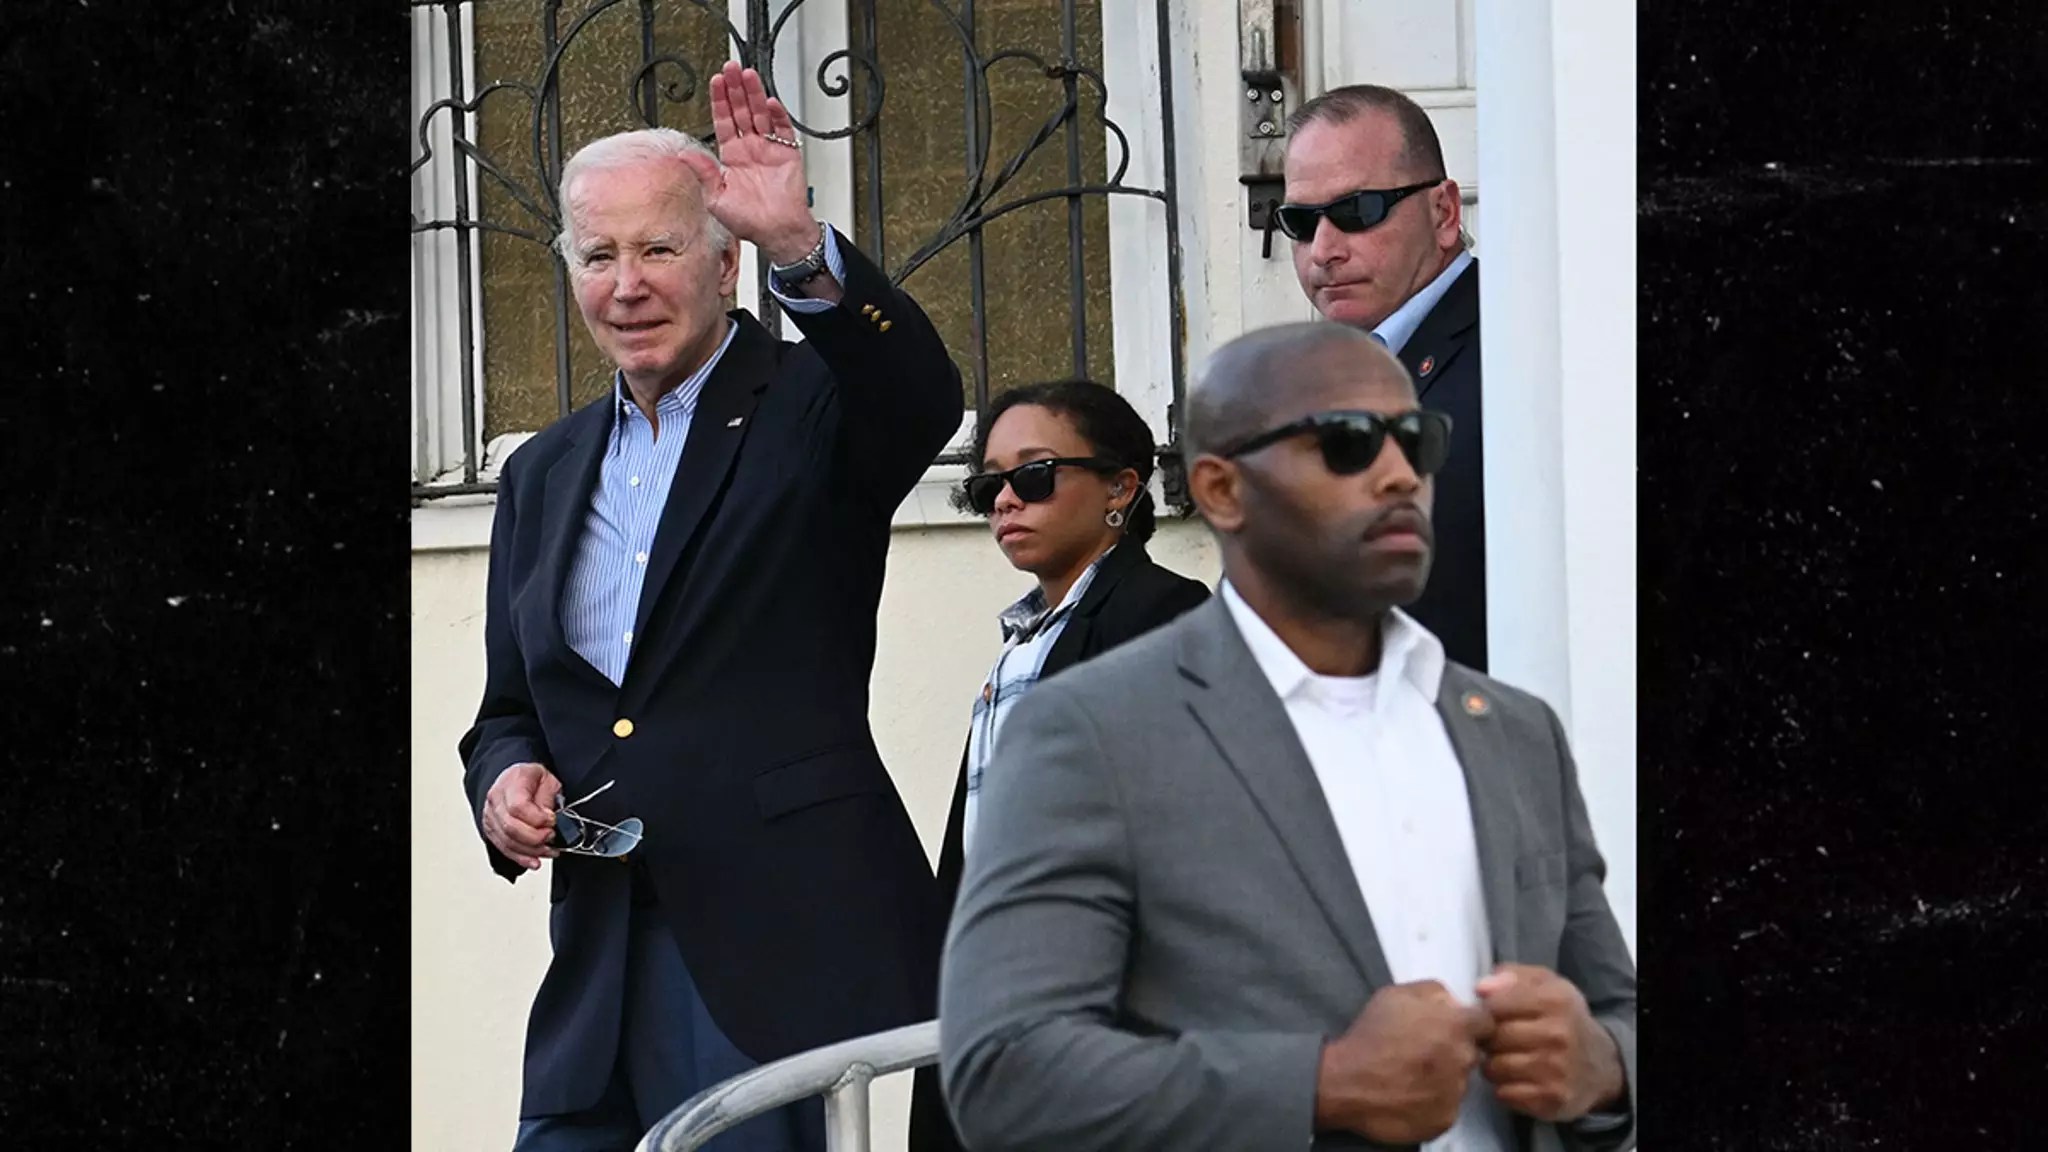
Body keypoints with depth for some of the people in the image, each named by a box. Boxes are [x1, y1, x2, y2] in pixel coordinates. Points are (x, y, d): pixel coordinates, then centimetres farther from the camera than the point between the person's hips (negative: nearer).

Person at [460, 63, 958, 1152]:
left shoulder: (809, 407, 1)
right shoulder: (541, 475, 18)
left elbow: (922, 396, -23)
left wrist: (800, 246, -38)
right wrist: (506, 780, -1)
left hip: (772, 941, -5)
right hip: (597, 958, 5)